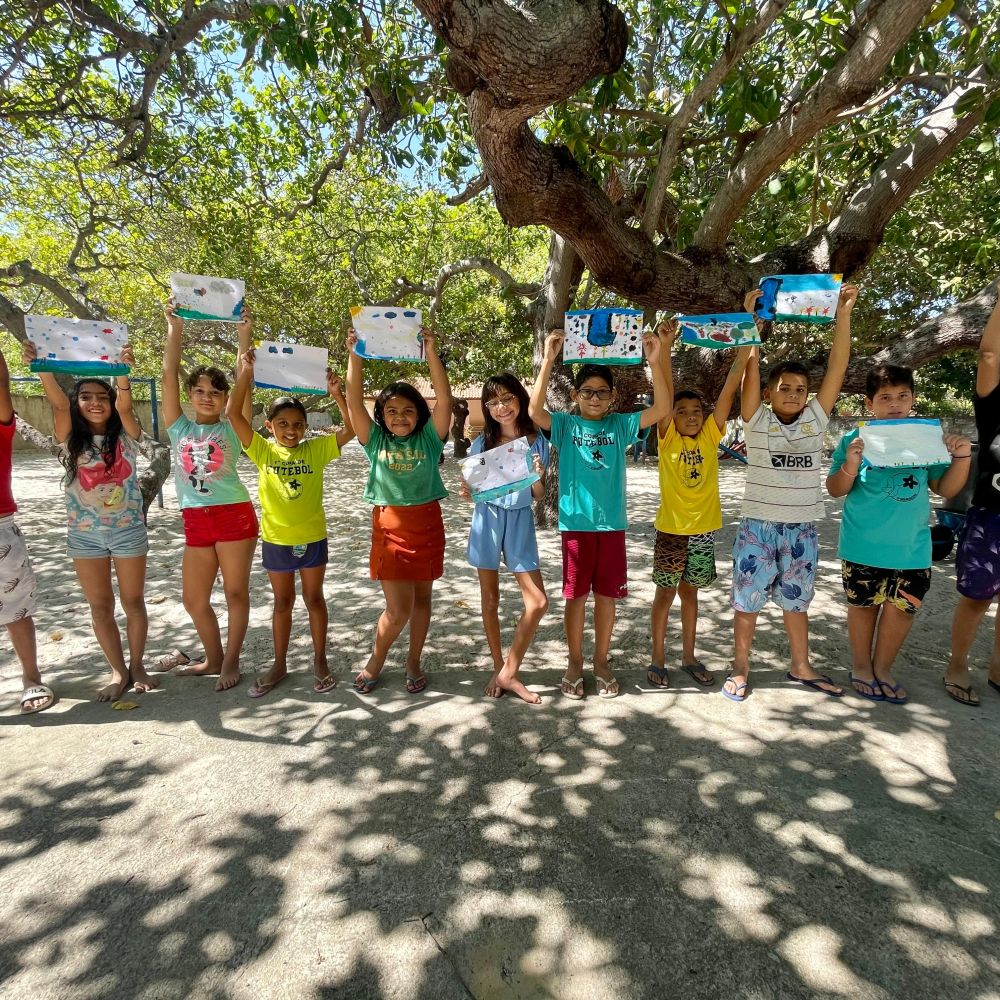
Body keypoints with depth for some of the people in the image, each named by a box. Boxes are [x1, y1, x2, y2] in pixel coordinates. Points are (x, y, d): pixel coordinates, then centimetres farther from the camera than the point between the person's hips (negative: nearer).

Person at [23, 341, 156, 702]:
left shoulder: (125, 436, -1)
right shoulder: (70, 439, 2)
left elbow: (124, 405, -19)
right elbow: (59, 404, -15)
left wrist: (122, 372, -37)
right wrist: (42, 369, -33)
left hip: (128, 530, -2)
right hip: (84, 534, 2)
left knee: (133, 602, 7)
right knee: (100, 606, 8)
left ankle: (137, 665, 23)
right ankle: (118, 671, 22)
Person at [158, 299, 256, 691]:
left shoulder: (230, 428, 3)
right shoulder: (180, 428, 9)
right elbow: (169, 375, 4)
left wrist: (244, 333, -7)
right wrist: (175, 327, 1)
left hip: (235, 515, -3)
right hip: (195, 522, 4)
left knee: (236, 591, 5)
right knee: (194, 599, 12)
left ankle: (231, 661, 21)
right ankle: (213, 658, 32)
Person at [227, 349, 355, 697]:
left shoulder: (317, 448, -5)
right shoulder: (263, 450, -4)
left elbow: (351, 430, -14)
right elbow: (234, 415, -13)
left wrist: (337, 394, -23)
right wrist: (246, 375, -19)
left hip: (312, 537, -1)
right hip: (276, 538, 1)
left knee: (314, 599, 12)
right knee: (282, 602, 15)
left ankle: (320, 661, 26)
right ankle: (280, 665, 30)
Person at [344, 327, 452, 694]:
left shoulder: (429, 438, -2)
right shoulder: (375, 440, -1)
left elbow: (444, 398, -12)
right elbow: (354, 400, -9)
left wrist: (431, 352, -17)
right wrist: (355, 355, -15)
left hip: (427, 525, 1)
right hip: (389, 526, -1)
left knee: (422, 597, 12)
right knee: (398, 609, -2)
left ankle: (413, 662, 31)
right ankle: (375, 661, 24)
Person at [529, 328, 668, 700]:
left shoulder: (620, 426, 5)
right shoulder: (565, 425, 1)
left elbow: (661, 409, -6)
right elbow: (535, 410, -18)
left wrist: (654, 361, -15)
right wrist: (548, 359, -23)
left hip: (612, 524, 2)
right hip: (576, 524, -2)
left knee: (607, 596, 11)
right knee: (576, 596, 7)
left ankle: (601, 663, 28)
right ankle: (575, 663, 25)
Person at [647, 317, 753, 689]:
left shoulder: (711, 435, 2)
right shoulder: (668, 438, -5)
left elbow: (730, 386, -4)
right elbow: (665, 390, -16)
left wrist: (747, 341, -9)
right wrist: (665, 345, -26)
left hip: (703, 528, 3)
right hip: (671, 528, -3)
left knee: (690, 592, 15)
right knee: (665, 593, 7)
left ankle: (689, 658, 28)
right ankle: (657, 659, 19)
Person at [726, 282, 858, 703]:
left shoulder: (815, 419, 2)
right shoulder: (757, 421, -5)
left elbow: (837, 365, -3)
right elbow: (750, 368, -13)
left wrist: (843, 314, -9)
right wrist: (752, 319, -19)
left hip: (802, 529, 3)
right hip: (758, 526, -3)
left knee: (797, 600, 17)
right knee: (748, 600, 5)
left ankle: (801, 667, 33)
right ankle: (740, 668, 19)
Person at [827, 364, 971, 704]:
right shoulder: (855, 439, -8)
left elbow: (945, 489, 6)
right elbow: (835, 490, -7)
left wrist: (962, 457, -10)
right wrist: (850, 466, -25)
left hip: (912, 546, 3)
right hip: (864, 546, -3)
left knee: (903, 608, 13)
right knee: (864, 605, 13)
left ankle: (882, 669, 33)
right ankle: (861, 668, 32)